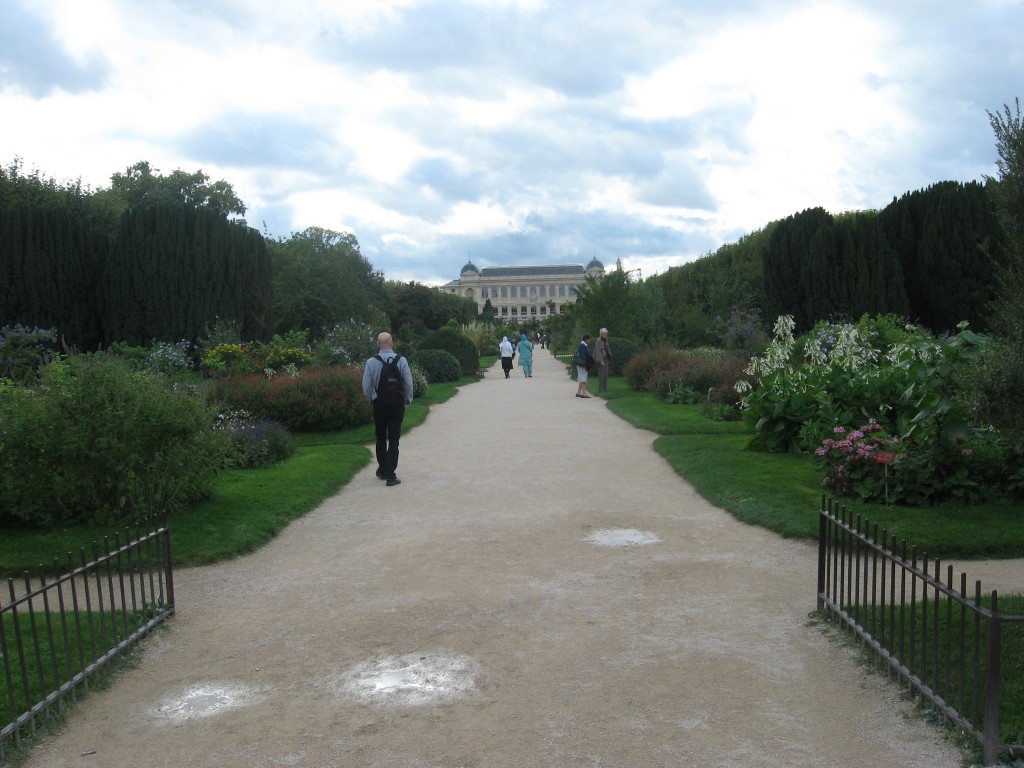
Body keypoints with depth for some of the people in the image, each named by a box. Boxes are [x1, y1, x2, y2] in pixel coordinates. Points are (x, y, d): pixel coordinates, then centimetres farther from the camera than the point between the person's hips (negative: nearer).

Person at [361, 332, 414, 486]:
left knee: (381, 438, 18)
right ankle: (390, 475, -3)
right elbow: (408, 383, -5)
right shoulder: (401, 360, -8)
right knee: (394, 440, 2)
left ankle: (382, 470, 29)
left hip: (378, 404, 1)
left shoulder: (371, 362, -7)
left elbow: (366, 386, -2)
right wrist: (408, 400, 10)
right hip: (397, 404, -1)